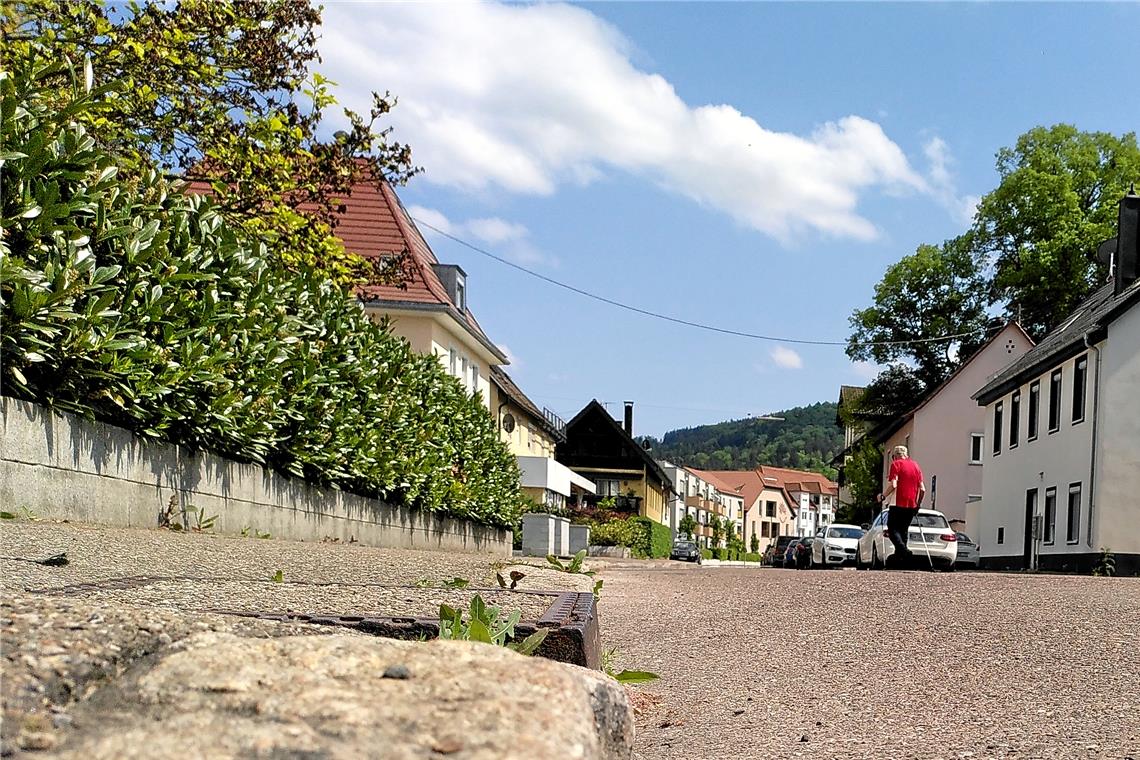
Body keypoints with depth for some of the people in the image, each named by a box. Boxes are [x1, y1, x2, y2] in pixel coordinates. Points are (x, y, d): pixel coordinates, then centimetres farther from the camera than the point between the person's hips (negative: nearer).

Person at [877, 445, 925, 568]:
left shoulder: (896, 464, -4)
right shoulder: (916, 465, 14)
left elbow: (893, 485, -16)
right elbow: (922, 489, 10)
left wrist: (883, 496, -3)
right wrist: (918, 504, 20)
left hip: (899, 504, -6)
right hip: (912, 505, 6)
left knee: (892, 530, 0)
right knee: (903, 530, 15)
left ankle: (905, 551, -22)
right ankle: (899, 559, 12)